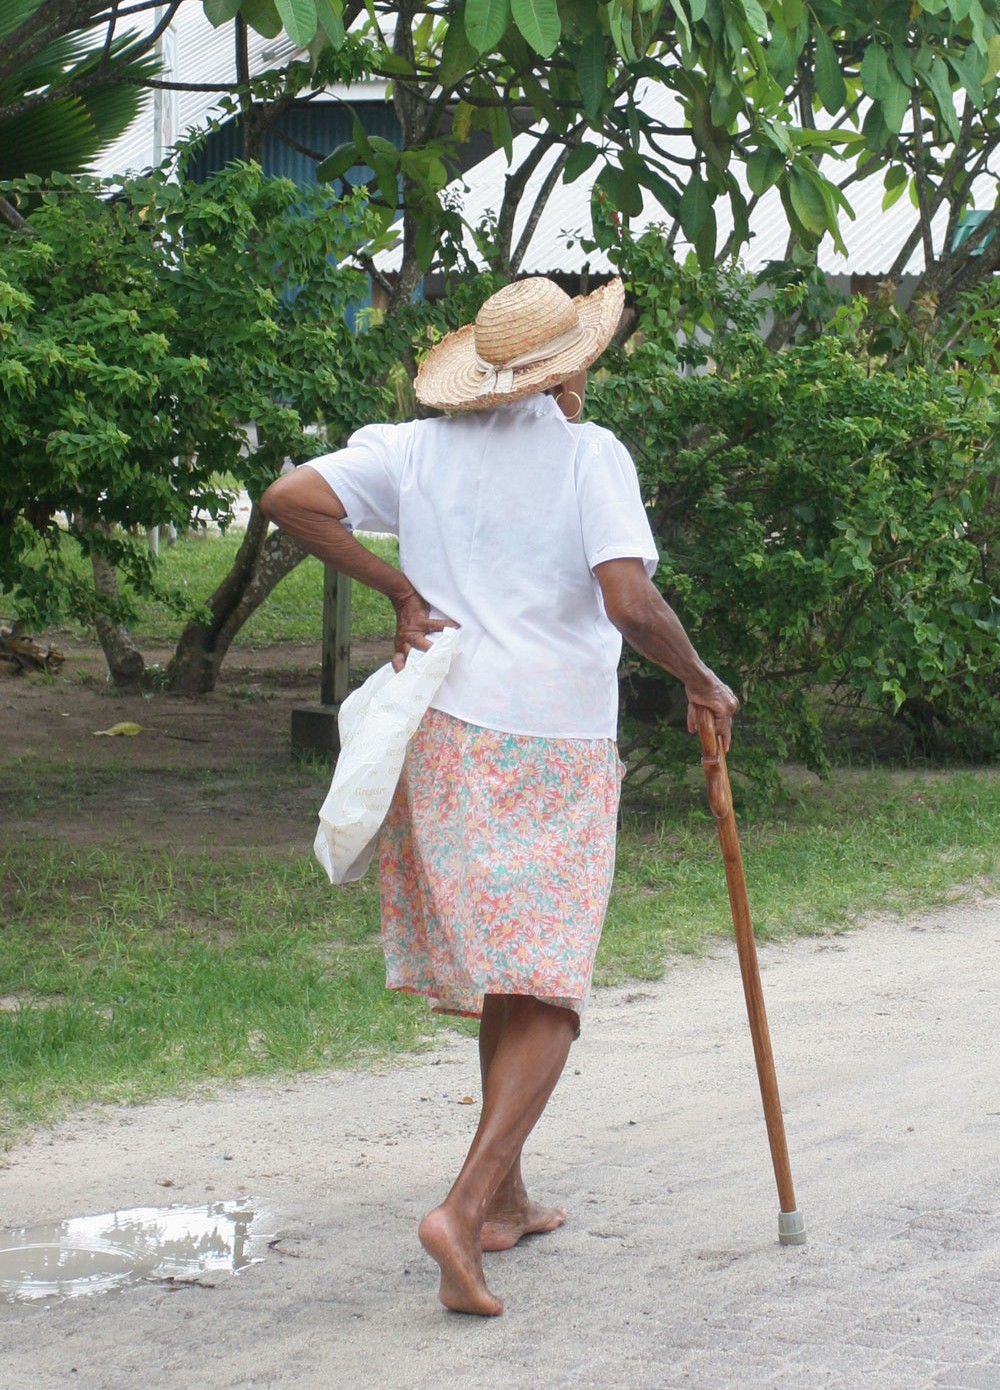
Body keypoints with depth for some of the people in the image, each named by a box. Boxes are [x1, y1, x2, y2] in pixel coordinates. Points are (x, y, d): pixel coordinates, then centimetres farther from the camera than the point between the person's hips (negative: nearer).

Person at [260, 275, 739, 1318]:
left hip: (446, 740, 6)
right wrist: (700, 681, -3)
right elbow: (630, 602, -20)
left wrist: (398, 590, 3)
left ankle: (505, 1198, 28)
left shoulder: (420, 449, 5)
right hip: (554, 759, -5)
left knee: (507, 984, 20)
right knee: (544, 1002, -2)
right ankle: (464, 1210, -18)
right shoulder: (589, 454, -9)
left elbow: (288, 500, -4)